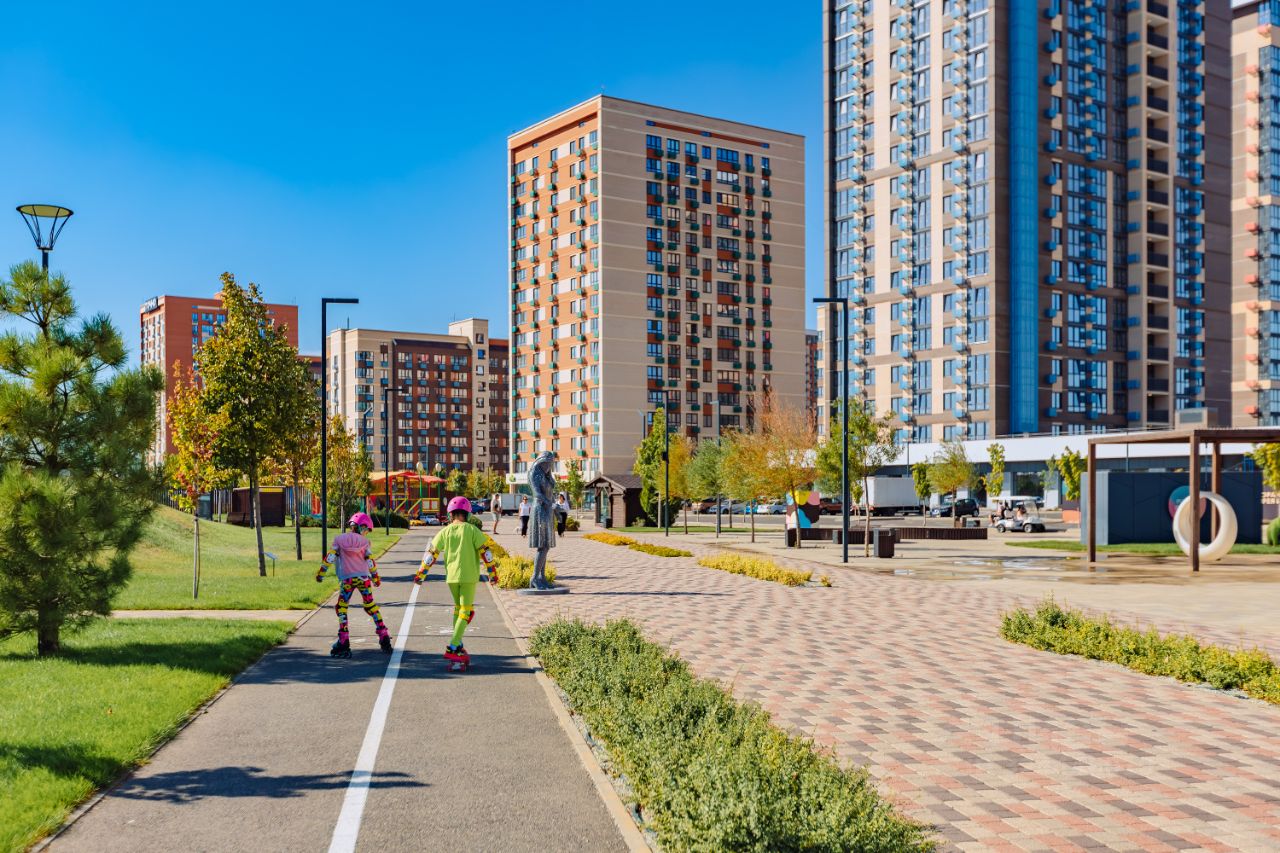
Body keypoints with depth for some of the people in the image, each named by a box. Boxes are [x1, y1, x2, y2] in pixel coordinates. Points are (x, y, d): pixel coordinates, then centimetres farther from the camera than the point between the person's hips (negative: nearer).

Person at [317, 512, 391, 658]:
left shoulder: (339, 539, 4)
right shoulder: (364, 542, 5)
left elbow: (330, 557, -1)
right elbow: (370, 561, 5)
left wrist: (321, 572, 5)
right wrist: (375, 577, 15)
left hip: (347, 579, -1)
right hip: (364, 577, 1)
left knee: (341, 609, 7)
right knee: (371, 607, 11)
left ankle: (343, 642, -3)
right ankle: (384, 638, 9)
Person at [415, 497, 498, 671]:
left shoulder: (445, 532, 4)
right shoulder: (472, 530, -4)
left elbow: (431, 554, 5)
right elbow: (485, 551, -6)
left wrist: (420, 574, 14)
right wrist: (493, 572, 3)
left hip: (451, 577, 4)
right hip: (469, 577, -4)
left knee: (458, 608, 20)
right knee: (466, 612, -1)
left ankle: (458, 646, 17)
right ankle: (452, 648, -11)